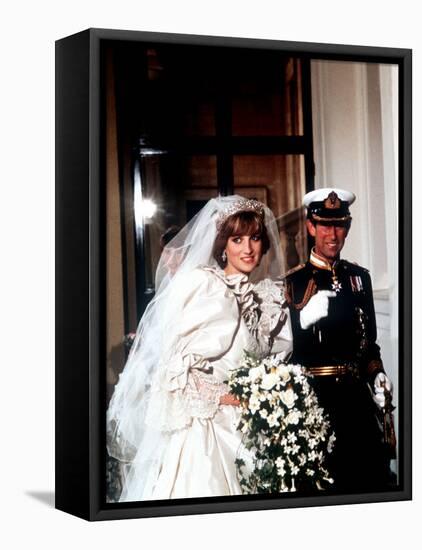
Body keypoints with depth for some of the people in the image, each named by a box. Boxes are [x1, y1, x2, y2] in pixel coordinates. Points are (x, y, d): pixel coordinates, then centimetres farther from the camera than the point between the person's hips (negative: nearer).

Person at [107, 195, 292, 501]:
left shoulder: (268, 295, 10)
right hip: (192, 417, -4)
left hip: (243, 423, 4)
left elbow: (277, 354, 17)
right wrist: (215, 395, -11)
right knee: (192, 488, -9)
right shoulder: (198, 283, -6)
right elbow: (172, 352, -8)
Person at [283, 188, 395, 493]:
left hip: (357, 391, 4)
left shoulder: (360, 276, 10)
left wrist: (377, 375, 4)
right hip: (315, 394, -4)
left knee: (374, 473, 5)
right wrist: (305, 319, -25)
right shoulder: (295, 281, -4)